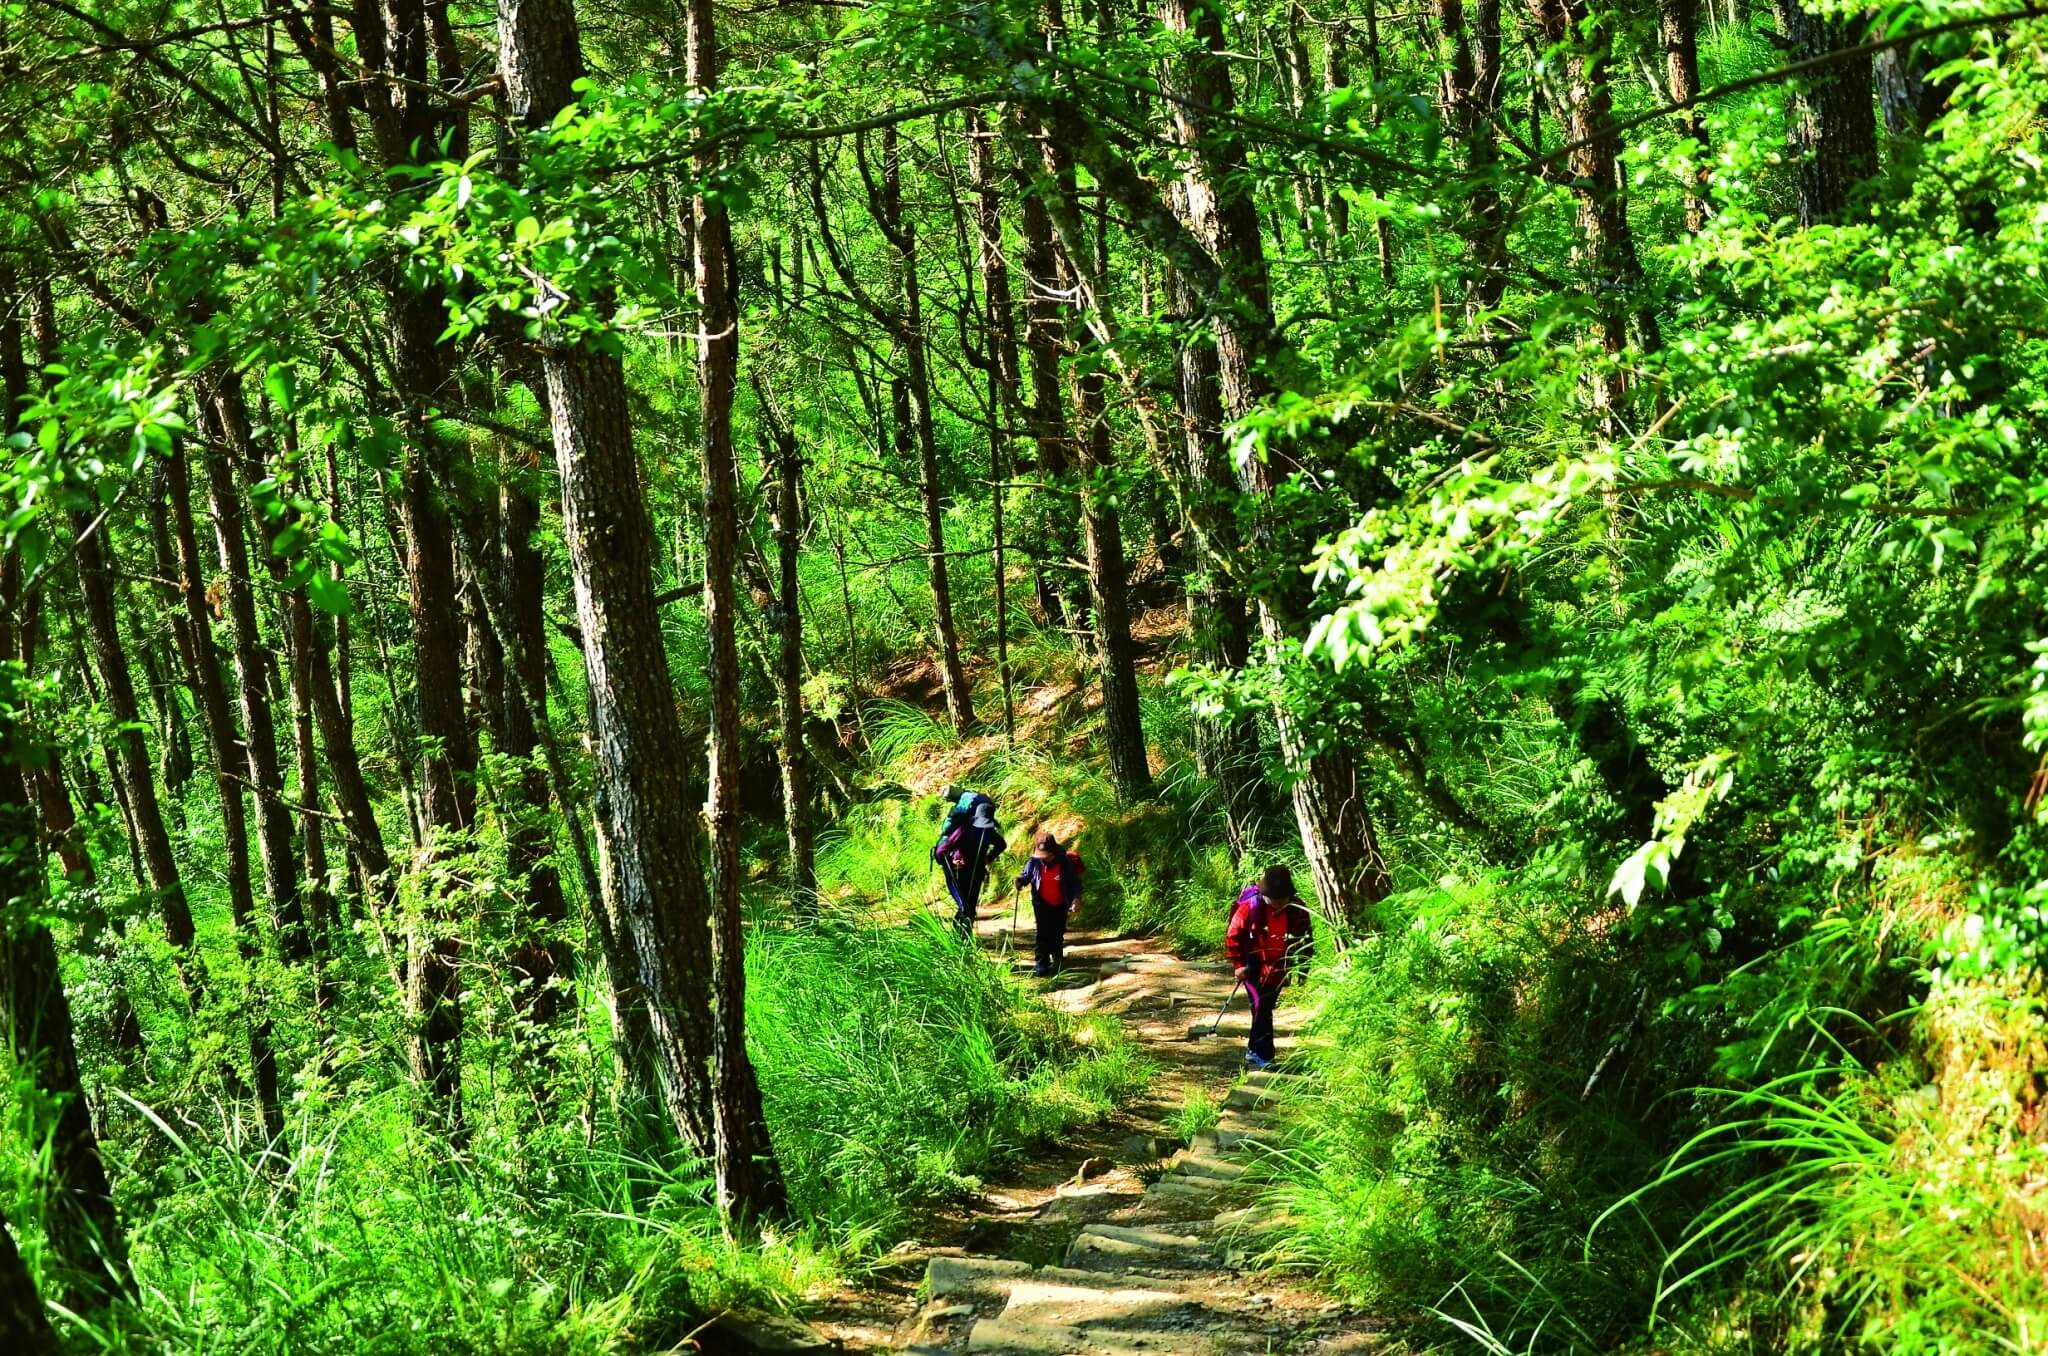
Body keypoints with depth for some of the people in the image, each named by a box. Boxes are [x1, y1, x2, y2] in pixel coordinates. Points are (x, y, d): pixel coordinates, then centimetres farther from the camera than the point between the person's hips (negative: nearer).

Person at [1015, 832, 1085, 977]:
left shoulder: (1065, 863, -21)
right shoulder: (1034, 862, -17)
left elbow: (1075, 882, -14)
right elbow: (1026, 875, -2)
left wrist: (1076, 898, -30)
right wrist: (1020, 881, -26)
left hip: (1060, 905, 0)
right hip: (1042, 905, 0)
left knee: (1058, 934, 17)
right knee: (1043, 934, -10)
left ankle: (1057, 958, 42)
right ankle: (1042, 964, -9)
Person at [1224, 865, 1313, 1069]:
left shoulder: (1297, 909, -8)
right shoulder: (1250, 907, -18)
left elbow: (1306, 938, 6)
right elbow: (1233, 936, -9)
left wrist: (1303, 964, 2)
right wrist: (1238, 964, -11)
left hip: (1277, 968, 4)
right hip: (1254, 966, -4)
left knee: (1266, 1007, 12)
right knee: (1261, 1007, -11)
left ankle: (1254, 1050, 26)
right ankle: (1262, 1056, -5)